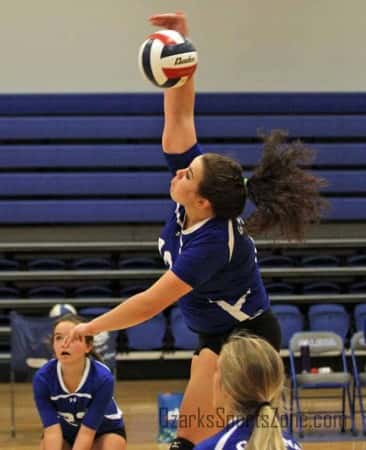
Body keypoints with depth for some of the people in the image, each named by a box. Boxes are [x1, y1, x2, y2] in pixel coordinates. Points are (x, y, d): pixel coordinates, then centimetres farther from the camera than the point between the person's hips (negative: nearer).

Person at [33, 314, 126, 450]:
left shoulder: (102, 377, -36)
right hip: (64, 430, 2)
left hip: (105, 430, -2)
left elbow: (87, 432, -34)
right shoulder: (42, 377, -30)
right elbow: (52, 430, -32)